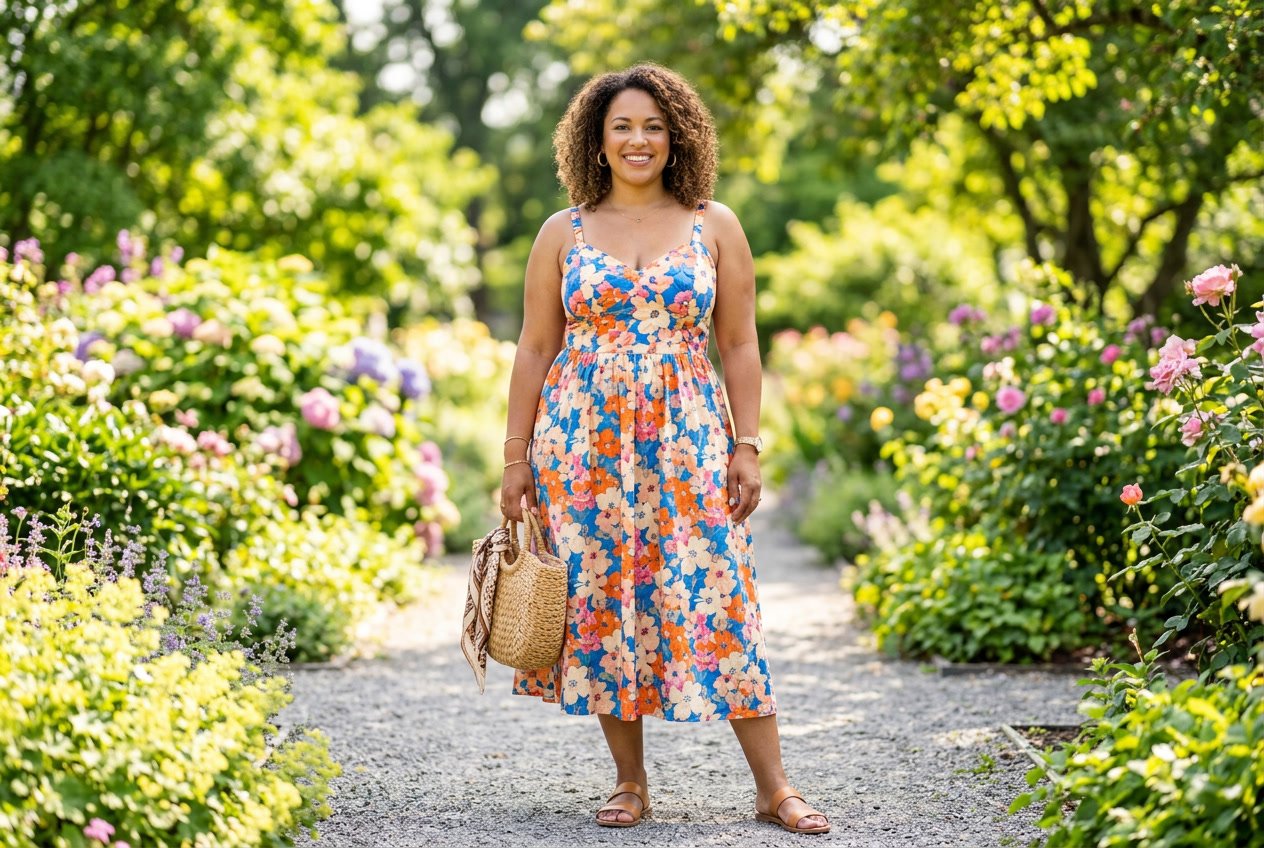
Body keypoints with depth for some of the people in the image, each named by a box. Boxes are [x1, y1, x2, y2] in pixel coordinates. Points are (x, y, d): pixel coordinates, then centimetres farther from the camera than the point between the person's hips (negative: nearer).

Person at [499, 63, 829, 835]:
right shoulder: (563, 233, 8)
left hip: (686, 439, -1)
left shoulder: (715, 226, 7)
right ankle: (631, 783, 14)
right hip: (583, 442, 1)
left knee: (716, 598, -5)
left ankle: (774, 787, 0)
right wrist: (517, 456, 3)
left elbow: (739, 343, 6)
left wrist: (747, 446, -1)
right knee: (600, 599, 1)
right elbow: (535, 349, 8)